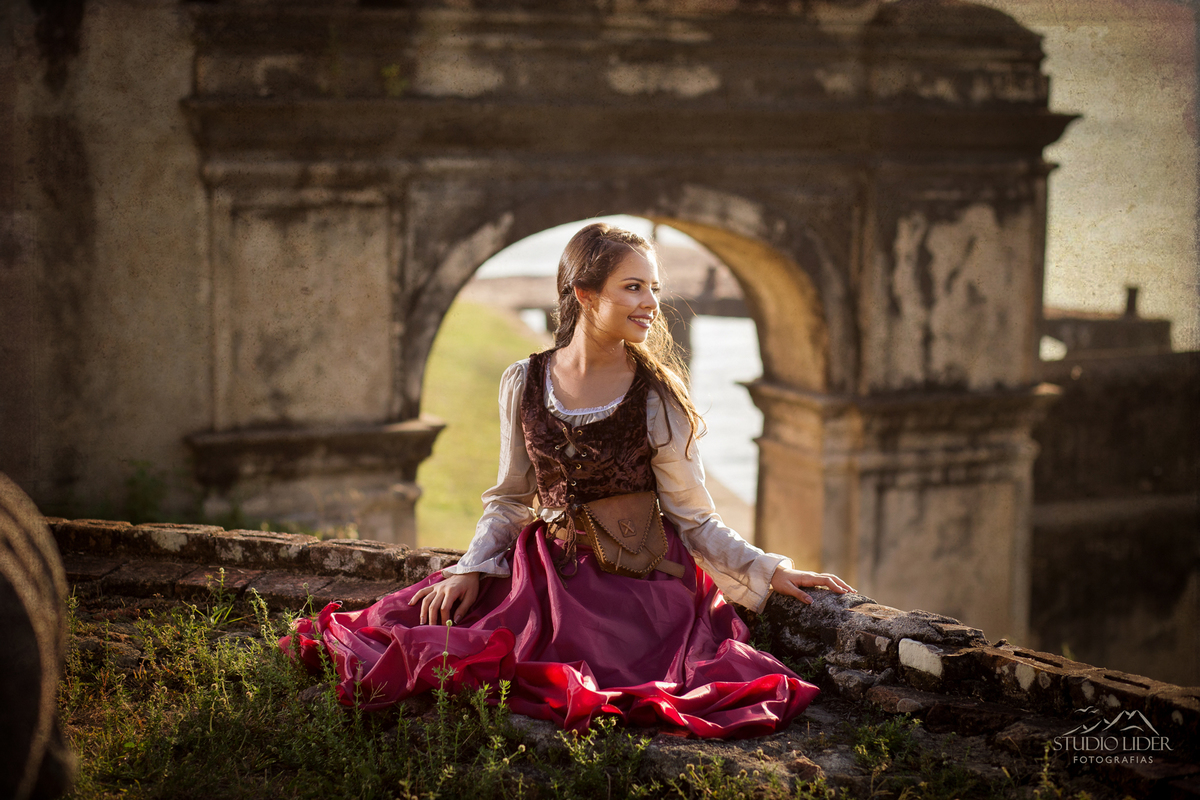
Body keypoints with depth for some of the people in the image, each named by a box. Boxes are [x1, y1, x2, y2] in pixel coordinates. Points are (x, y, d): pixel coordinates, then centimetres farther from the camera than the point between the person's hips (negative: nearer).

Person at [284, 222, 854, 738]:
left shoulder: (656, 397, -7)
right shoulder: (524, 385, 1)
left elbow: (693, 518, -2)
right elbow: (510, 500, 11)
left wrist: (768, 572, -10)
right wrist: (471, 571, -2)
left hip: (635, 578, -3)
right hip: (546, 565, 3)